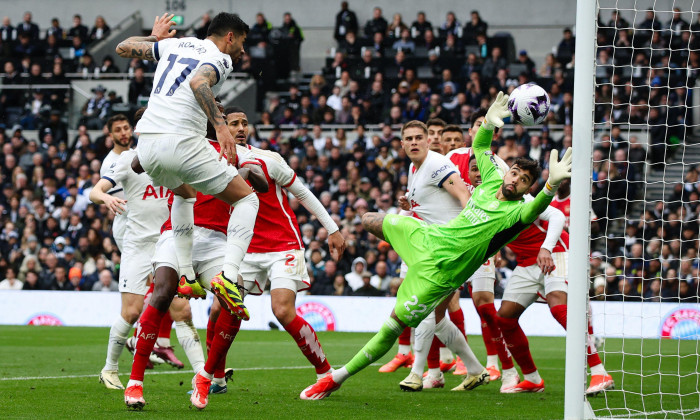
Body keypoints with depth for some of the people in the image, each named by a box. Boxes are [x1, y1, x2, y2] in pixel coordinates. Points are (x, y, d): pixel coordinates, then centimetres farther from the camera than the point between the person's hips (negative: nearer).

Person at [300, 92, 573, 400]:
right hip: (429, 235, 8)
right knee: (370, 221, 28)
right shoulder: (492, 181, 0)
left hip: (439, 271, -8)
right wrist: (488, 122, -6)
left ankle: (336, 378, 4)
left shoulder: (516, 211, -20)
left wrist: (551, 186, -63)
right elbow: (480, 146, 14)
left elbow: (533, 211, -44)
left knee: (395, 323, -10)